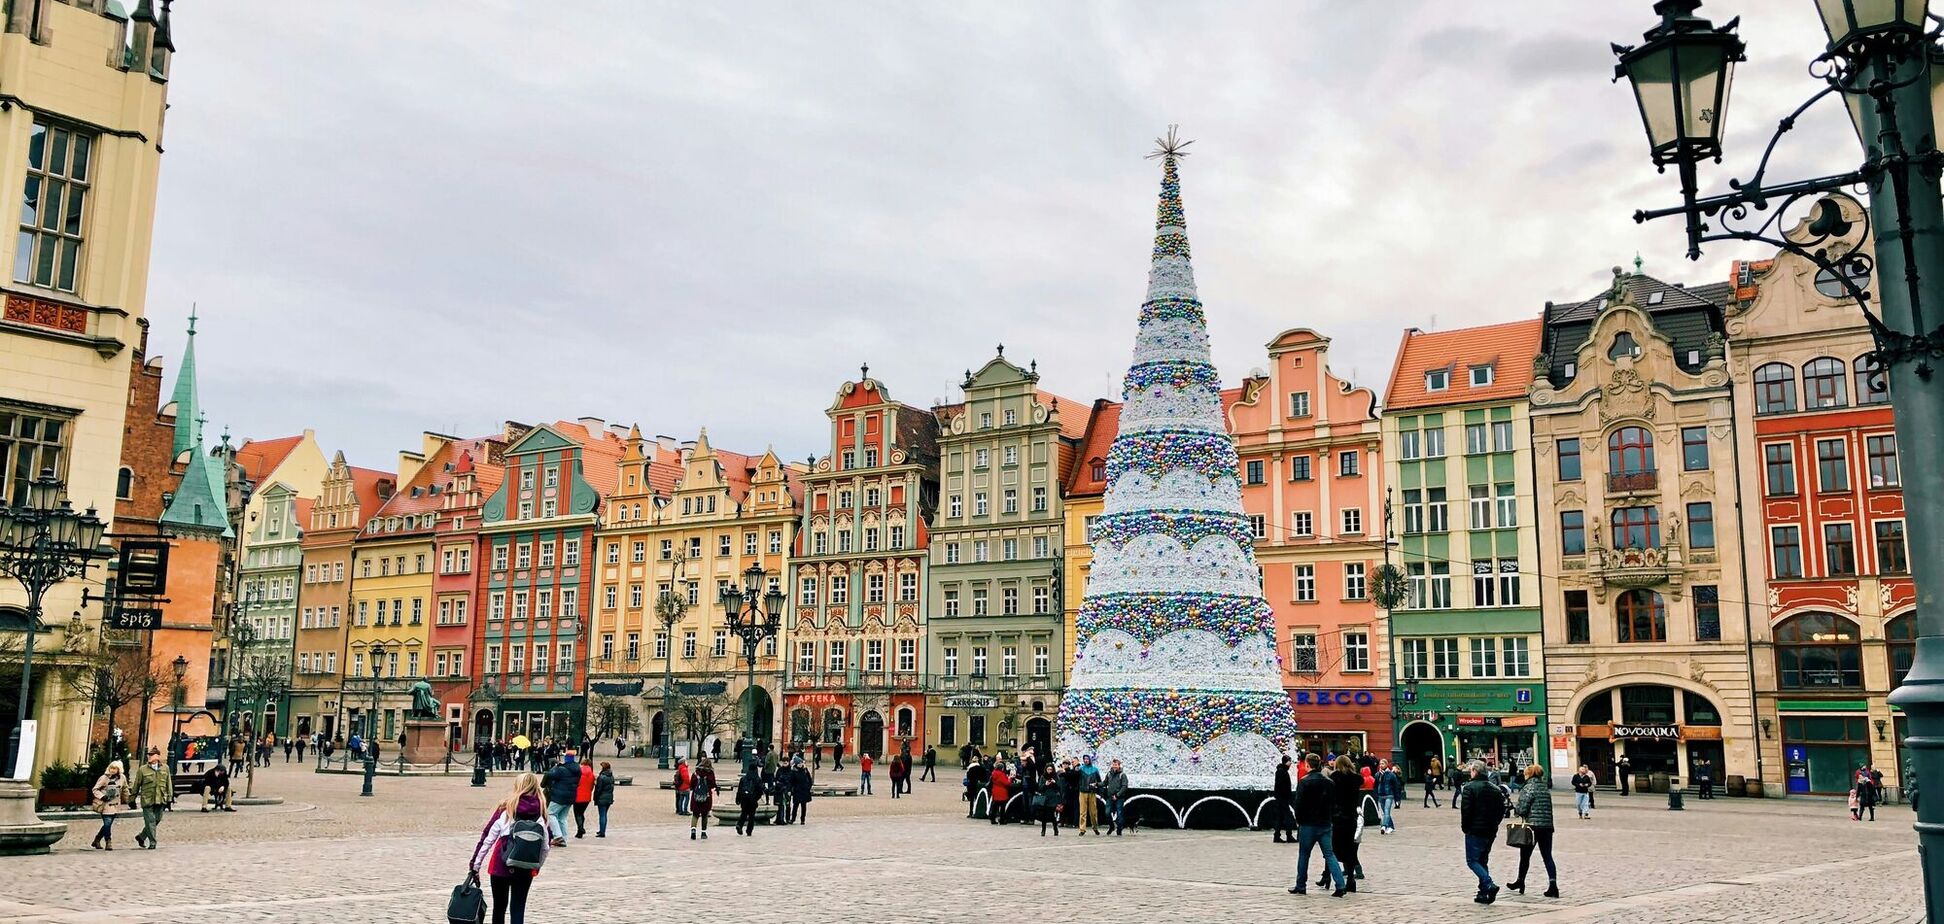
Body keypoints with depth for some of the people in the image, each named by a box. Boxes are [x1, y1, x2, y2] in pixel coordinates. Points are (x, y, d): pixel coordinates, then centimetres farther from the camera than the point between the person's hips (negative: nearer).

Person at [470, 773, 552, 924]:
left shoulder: (506, 808, -5)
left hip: (501, 866, -1)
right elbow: (545, 846, 0)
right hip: (526, 869, 1)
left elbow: (487, 838, -5)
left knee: (499, 907, 17)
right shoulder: (541, 811, -2)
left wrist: (476, 864, 0)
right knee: (518, 908, 7)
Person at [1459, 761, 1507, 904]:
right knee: (1483, 861, 16)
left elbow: (1466, 810, -15)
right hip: (1491, 832, 7)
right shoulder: (1495, 789, 10)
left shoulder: (1470, 788, -11)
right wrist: (1494, 824, 17)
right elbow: (1502, 810, 13)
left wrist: (1465, 828, -3)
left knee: (1472, 861, -1)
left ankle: (1489, 885, -20)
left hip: (1475, 831, -7)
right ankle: (1483, 893, 13)